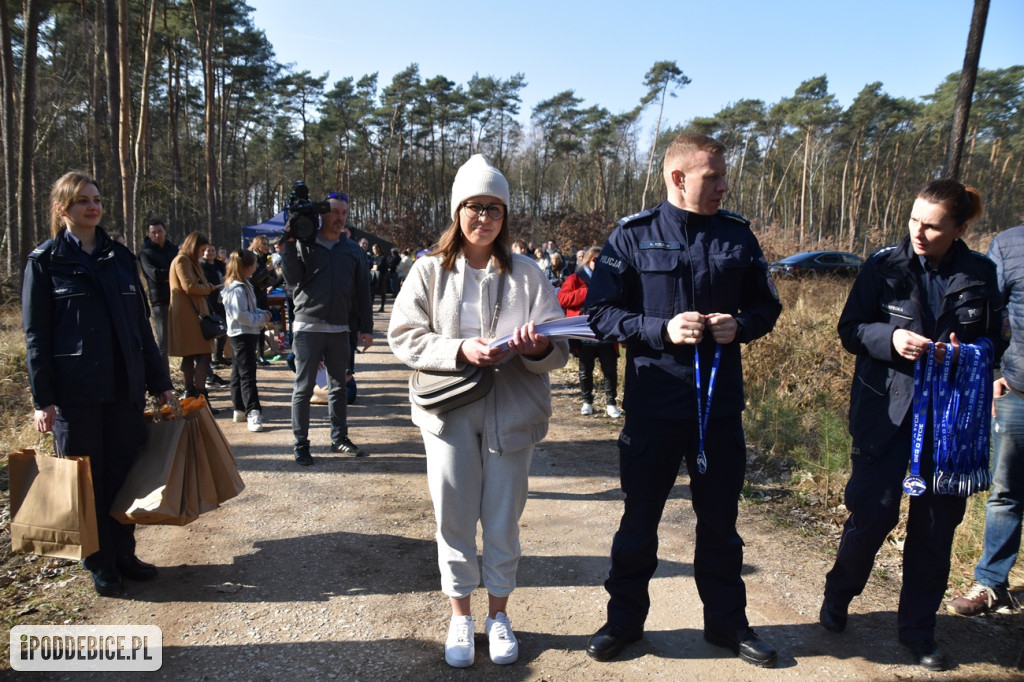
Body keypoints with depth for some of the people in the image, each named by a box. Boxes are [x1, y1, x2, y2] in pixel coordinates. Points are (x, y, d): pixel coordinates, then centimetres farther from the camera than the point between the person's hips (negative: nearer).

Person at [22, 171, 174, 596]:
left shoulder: (120, 257, 11)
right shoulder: (45, 261, -1)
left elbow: (140, 324, 12)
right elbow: (35, 335, -4)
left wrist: (159, 382, 11)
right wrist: (42, 400, -10)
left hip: (125, 387, 4)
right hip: (74, 392, -3)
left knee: (123, 474, 9)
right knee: (87, 479, 6)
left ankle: (123, 554, 23)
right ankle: (100, 565, 20)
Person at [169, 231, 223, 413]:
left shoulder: (188, 261, 22)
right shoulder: (181, 260, -9)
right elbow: (189, 287, -17)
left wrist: (210, 287, 6)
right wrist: (211, 288, -5)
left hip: (191, 314, 11)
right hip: (188, 314, -11)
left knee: (190, 356, 13)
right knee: (203, 355, -14)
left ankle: (191, 395, 19)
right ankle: (201, 398, -17)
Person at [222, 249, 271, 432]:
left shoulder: (243, 286, 14)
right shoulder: (237, 290, -19)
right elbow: (240, 315, -25)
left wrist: (262, 313, 6)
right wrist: (260, 319, -17)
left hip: (245, 335, 11)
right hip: (242, 335, -11)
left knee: (238, 373, 15)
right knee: (247, 375, -13)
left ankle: (240, 410, 24)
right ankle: (253, 413, -16)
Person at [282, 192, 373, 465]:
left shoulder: (353, 250, 11)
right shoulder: (304, 244, 2)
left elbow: (363, 291, 11)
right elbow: (293, 280, -9)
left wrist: (366, 327, 6)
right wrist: (290, 245, -16)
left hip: (340, 330, 3)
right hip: (308, 327, -3)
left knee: (338, 386, 12)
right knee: (303, 388, 1)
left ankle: (339, 438, 22)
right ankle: (301, 444, 9)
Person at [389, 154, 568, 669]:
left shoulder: (526, 274, 2)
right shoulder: (429, 271, 1)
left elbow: (559, 349, -2)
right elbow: (404, 337, -4)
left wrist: (539, 347, -25)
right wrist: (460, 350, -19)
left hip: (511, 413, 1)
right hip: (449, 412, 0)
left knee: (503, 521, 10)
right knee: (454, 518, 8)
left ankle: (498, 614, 31)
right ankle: (460, 617, 29)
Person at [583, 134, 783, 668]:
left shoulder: (738, 234, 4)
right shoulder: (633, 236, -4)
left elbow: (767, 306, 12)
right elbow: (600, 312, -7)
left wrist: (741, 325, -10)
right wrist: (663, 329, -19)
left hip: (721, 403, 3)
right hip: (652, 403, -2)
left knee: (720, 519, 16)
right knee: (639, 519, 12)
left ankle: (727, 620, 35)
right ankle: (624, 619, 31)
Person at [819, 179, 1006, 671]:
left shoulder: (979, 275, 1)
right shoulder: (884, 265, -4)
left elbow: (994, 343, 9)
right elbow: (850, 330, 0)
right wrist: (890, 337, -20)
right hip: (886, 410, -2)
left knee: (936, 524, 8)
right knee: (873, 512, -1)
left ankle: (917, 627, 26)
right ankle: (837, 597, 26)